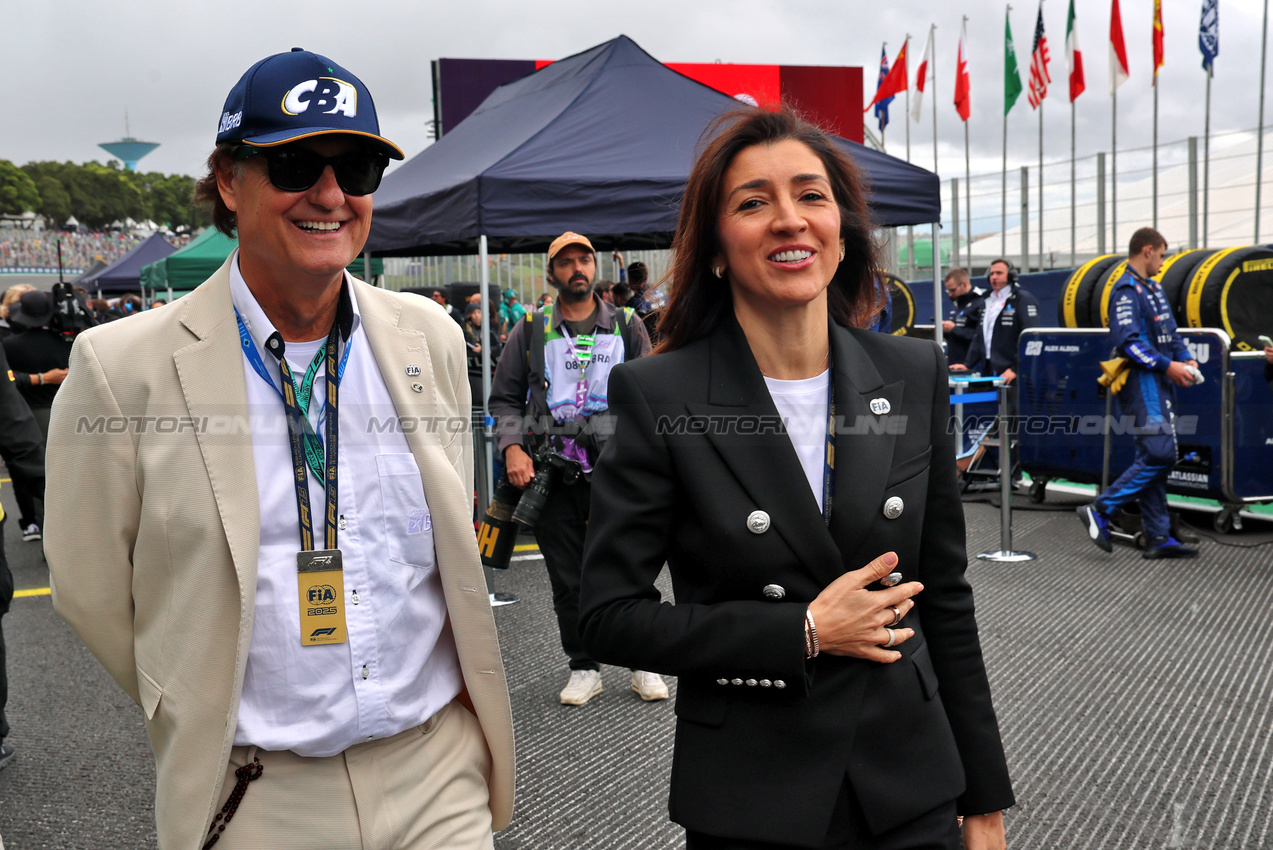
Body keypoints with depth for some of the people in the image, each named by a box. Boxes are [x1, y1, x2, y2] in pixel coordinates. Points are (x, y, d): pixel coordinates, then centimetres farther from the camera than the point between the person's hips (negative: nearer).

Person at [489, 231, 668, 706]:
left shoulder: (626, 327, 9)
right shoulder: (531, 332, 8)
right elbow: (505, 398, 11)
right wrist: (513, 447, -4)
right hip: (550, 471, 1)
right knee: (567, 578, 7)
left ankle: (643, 664, 17)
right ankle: (584, 668, 20)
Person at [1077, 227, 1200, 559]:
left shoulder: (1154, 288, 20)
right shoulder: (1126, 290, -11)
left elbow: (1170, 332, 24)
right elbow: (1128, 340, -20)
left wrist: (1186, 359, 7)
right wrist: (1167, 366, -19)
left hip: (1162, 384, 10)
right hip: (1143, 383, -10)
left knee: (1157, 459, 9)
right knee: (1158, 455, -17)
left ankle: (1158, 537, 13)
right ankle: (1100, 511, -11)